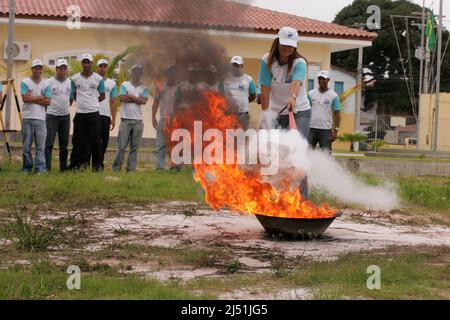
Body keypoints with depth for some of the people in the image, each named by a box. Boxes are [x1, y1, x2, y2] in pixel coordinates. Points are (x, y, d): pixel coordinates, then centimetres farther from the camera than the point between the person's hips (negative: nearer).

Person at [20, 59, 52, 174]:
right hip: (27, 118, -1)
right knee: (27, 145, 3)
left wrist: (32, 98, -6)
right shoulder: (25, 82, 4)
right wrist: (40, 97, -4)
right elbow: (25, 98, -9)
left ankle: (40, 168, -3)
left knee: (41, 146, -3)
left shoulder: (46, 84, 10)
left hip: (41, 118, 1)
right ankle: (27, 168, 11)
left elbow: (48, 102, -1)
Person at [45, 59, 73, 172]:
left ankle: (63, 168, 16)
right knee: (49, 143, -8)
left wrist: (65, 107, 11)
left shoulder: (70, 82, 9)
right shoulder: (49, 82, -5)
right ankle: (47, 168, -8)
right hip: (52, 115, -5)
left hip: (65, 116, 5)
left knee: (64, 144, 9)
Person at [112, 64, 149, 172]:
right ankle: (116, 167, 1)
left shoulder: (144, 89, 12)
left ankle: (131, 168, 5)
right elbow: (122, 98, -9)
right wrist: (137, 99, -4)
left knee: (134, 147, 2)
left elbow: (144, 101, -5)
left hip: (138, 120, 2)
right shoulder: (125, 85, 7)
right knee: (122, 145, -4)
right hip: (126, 119, -2)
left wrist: (130, 96, -4)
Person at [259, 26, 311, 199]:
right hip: (276, 113, 3)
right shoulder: (267, 61, -6)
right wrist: (265, 114, -19)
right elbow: (265, 89, -11)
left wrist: (292, 97, -55)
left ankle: (302, 197, -14)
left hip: (300, 111, -2)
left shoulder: (299, 63, -13)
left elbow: (296, 82, -35)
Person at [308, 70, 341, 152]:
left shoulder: (333, 96, 1)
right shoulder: (311, 94, 9)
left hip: (326, 130, -2)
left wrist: (335, 130, -10)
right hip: (311, 128, 2)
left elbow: (337, 114, -1)